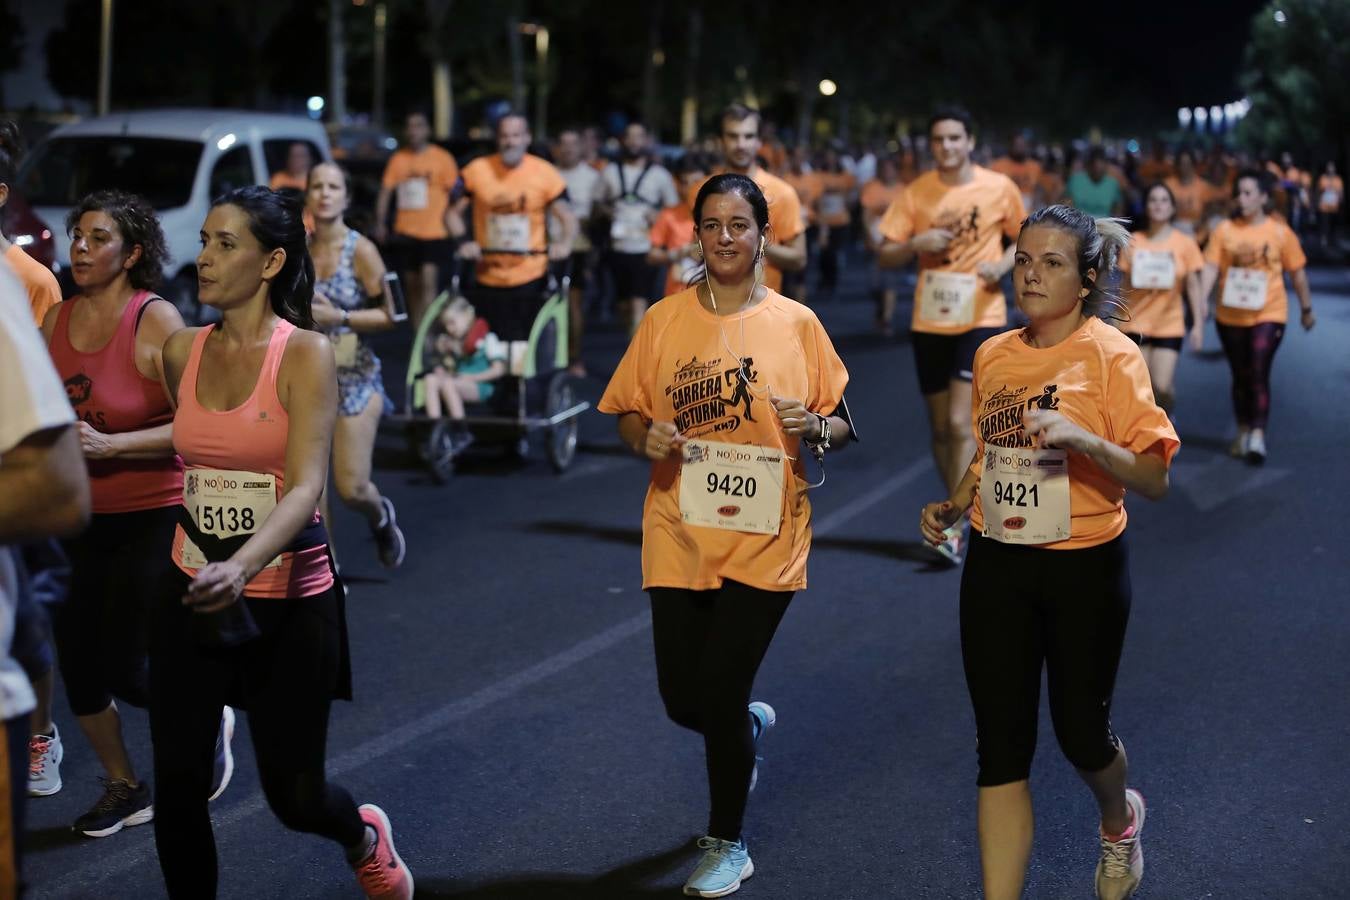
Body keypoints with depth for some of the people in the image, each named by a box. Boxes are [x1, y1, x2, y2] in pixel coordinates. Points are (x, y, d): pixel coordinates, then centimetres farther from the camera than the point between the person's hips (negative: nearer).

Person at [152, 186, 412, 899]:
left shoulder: (305, 354, -13)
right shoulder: (182, 352, 2)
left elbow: (306, 488, -24)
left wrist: (240, 567, -38)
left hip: (286, 598, -4)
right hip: (192, 594, 4)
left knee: (293, 796, 8)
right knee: (177, 789, -1)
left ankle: (364, 838, 43)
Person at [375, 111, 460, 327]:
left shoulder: (442, 158, -1)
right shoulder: (398, 159, 8)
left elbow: (454, 192, 0)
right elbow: (385, 191, 8)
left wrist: (450, 217, -13)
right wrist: (380, 224, -1)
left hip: (434, 232, -4)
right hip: (406, 232, 4)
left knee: (428, 281, -16)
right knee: (412, 284, 11)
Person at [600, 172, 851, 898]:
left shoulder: (797, 324, -1)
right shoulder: (664, 320, 2)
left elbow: (839, 424, 5)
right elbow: (627, 413, 8)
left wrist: (814, 426, -17)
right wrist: (646, 437, -14)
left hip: (764, 540, -2)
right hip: (679, 536, 2)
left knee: (720, 697, -2)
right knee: (682, 700, 7)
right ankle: (750, 724, 45)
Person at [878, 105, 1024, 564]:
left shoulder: (1000, 188, -3)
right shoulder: (915, 193, 0)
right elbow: (886, 254, 2)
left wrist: (1004, 263, -10)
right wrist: (917, 243, -17)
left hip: (982, 317, -3)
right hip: (930, 321, 3)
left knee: (961, 423, -15)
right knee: (939, 427, 10)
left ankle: (955, 527, -12)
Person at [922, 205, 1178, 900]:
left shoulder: (1110, 353, -10)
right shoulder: (993, 355, 6)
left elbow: (1154, 479, -14)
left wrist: (1082, 437, -30)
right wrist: (952, 505, 4)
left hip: (1083, 565, -4)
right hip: (996, 566, 4)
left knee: (1080, 730, 11)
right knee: (1001, 746, 1)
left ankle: (1120, 822, 46)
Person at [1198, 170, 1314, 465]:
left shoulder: (1280, 232, -3)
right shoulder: (1224, 230, -2)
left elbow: (1297, 273, 5)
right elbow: (1210, 269, -7)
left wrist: (1307, 309, 11)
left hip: (1268, 315, -2)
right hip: (1230, 316, 2)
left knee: (1259, 373, -13)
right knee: (1241, 376, 13)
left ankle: (1258, 438, -14)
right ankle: (1243, 434, 29)